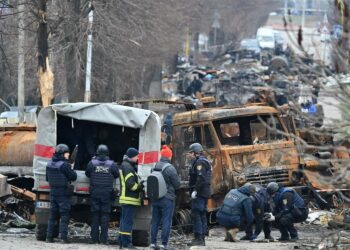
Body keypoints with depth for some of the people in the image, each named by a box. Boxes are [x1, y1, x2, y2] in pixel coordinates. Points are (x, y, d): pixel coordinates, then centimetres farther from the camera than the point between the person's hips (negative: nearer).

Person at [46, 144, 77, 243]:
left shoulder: (49, 164, 5)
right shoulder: (64, 165, -17)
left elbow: (47, 178, 16)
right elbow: (73, 177, -11)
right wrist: (72, 171, 8)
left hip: (53, 192, 6)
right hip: (63, 193, -6)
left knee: (53, 215, 12)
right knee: (64, 216, -2)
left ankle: (49, 236, 11)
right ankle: (63, 237, -7)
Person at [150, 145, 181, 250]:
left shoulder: (154, 167, 4)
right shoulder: (170, 168, -15)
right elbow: (177, 184, -9)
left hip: (155, 198, 6)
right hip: (167, 199, -6)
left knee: (155, 221, 13)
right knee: (166, 221, -2)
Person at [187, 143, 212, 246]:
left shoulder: (200, 162, -12)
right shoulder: (205, 161, 21)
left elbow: (200, 178, -23)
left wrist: (195, 190, -23)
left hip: (199, 192, -11)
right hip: (205, 192, 11)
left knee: (196, 214, -11)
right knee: (202, 215, 12)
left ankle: (198, 238, -15)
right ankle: (202, 239, 14)